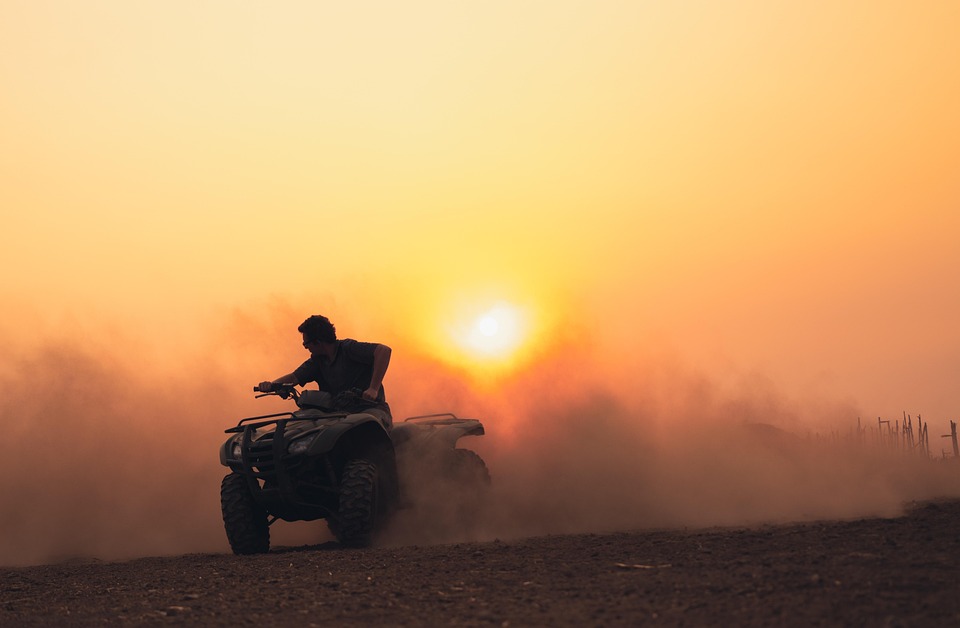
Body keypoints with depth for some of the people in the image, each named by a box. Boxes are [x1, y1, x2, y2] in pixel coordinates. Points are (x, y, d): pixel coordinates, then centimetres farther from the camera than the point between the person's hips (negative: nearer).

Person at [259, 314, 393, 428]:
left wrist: (373, 389, -29)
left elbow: (384, 350, -23)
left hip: (370, 408, -6)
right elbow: (294, 377, 13)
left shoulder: (347, 348, -10)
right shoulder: (317, 360, 14)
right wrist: (271, 385, -9)